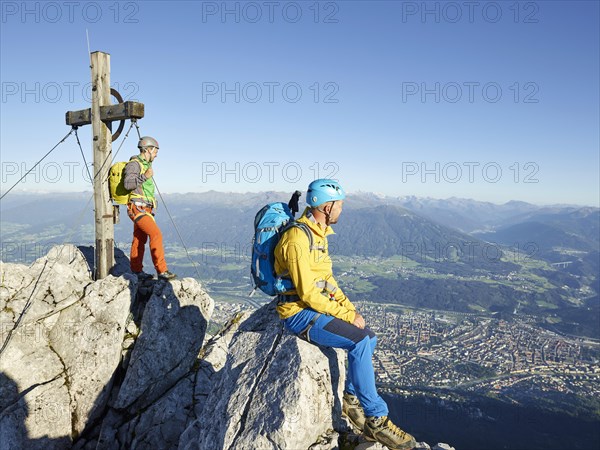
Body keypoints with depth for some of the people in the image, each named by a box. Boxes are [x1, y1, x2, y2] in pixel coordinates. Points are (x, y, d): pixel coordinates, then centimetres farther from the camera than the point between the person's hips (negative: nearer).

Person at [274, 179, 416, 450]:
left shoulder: (318, 233, 9)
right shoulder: (297, 239, -23)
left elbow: (327, 280, 15)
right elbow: (308, 293, -25)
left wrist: (351, 309, 3)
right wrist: (346, 315, -19)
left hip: (315, 308, 10)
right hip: (299, 313, -10)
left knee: (368, 338, 5)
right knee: (359, 342, -23)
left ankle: (351, 399, 19)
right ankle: (376, 420, -11)